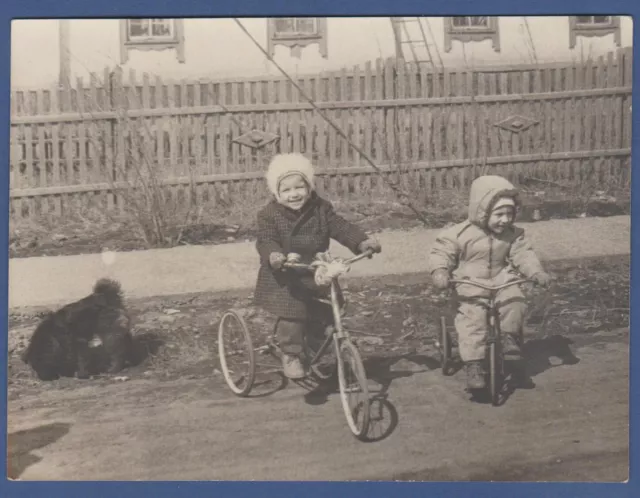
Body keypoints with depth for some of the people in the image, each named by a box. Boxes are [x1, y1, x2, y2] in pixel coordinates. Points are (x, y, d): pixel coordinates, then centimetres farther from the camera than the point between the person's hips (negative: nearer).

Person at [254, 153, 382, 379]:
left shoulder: (321, 209, 2)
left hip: (315, 275, 4)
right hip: (283, 279, -4)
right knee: (292, 317, -14)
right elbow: (266, 240, -20)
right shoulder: (269, 215, -8)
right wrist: (272, 255, -43)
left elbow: (340, 227, -5)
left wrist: (362, 241, -21)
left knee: (323, 315, 7)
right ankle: (291, 354, 5)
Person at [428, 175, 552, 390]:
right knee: (472, 320, -22)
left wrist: (537, 273, -19)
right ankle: (473, 364, -18)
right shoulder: (460, 234, -10)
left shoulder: (513, 235, 1)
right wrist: (439, 272, -24)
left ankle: (509, 336, -2)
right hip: (470, 286, -3)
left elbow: (523, 255, -1)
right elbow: (441, 252, -6)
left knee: (515, 301, -25)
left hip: (501, 281, 3)